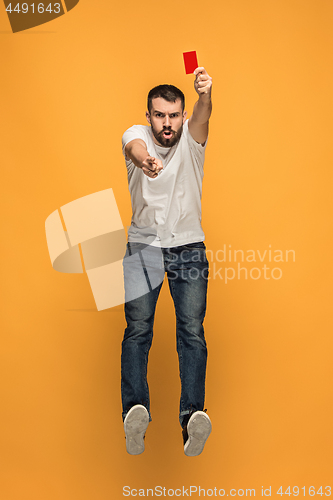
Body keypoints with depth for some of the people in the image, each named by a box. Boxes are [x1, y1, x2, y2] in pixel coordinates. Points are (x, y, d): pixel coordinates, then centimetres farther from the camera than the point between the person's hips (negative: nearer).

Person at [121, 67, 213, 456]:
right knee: (137, 329, -12)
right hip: (143, 247, 0)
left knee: (192, 331, -12)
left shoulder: (191, 138, -2)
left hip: (189, 248, 1)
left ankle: (192, 414, -18)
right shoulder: (136, 135, -5)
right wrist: (143, 160, -57)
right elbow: (135, 147, -30)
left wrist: (205, 94, -51)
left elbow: (202, 117, -26)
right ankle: (135, 410, -19)